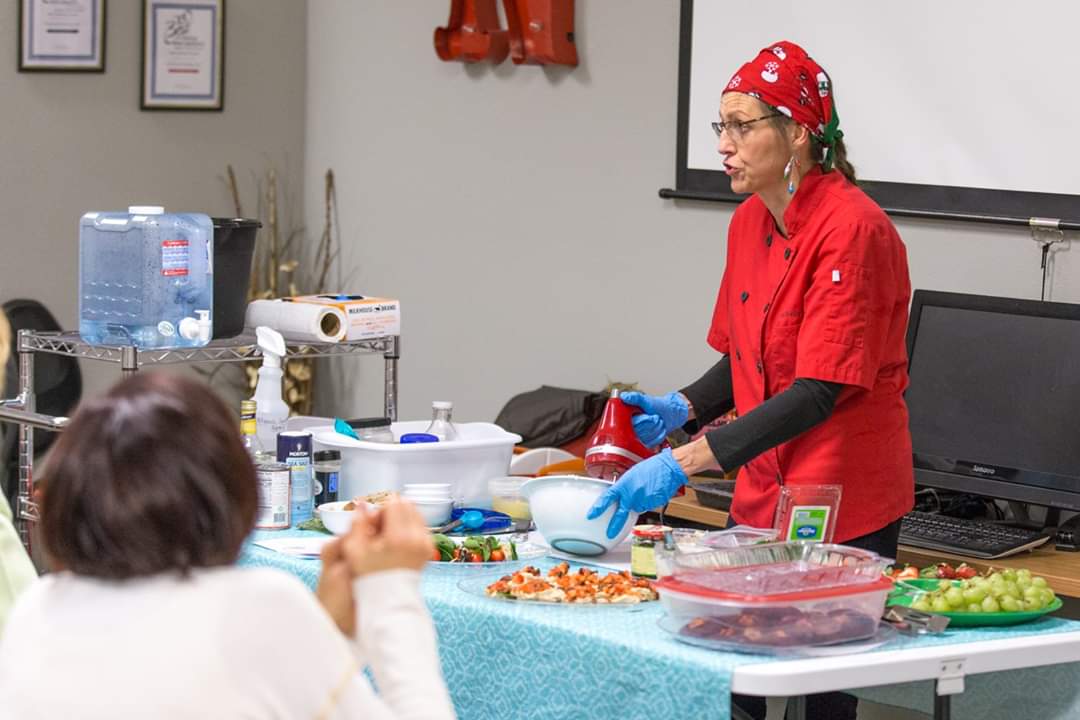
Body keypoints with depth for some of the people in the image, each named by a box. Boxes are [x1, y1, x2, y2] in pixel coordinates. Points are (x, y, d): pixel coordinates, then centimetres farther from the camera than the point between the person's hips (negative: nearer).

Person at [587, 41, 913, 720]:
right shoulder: (750, 223, 7)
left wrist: (685, 461, -28)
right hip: (765, 497, 8)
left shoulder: (852, 230, -18)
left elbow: (819, 391, -23)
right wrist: (683, 408, -1)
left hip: (844, 505, -8)